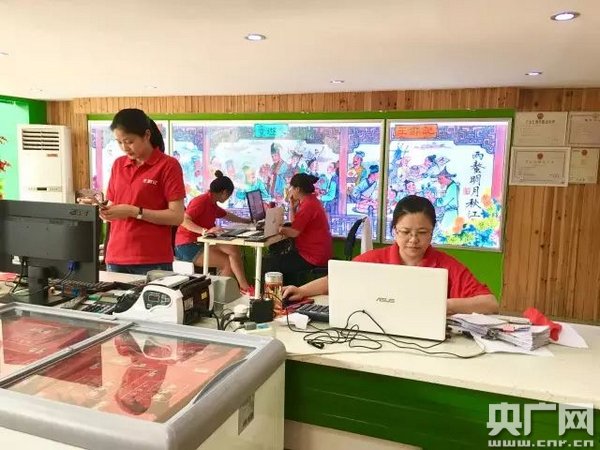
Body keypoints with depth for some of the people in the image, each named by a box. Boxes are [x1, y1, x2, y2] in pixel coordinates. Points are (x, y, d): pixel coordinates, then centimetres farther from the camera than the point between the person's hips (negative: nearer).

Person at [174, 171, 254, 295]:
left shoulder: (212, 204, 14)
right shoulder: (201, 201, -16)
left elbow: (227, 215, 32)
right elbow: (183, 220, -29)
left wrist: (246, 221, 35)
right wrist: (205, 231, -40)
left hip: (201, 243, 9)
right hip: (187, 246, -9)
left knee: (233, 250, -10)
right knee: (229, 263, -15)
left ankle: (243, 287, -11)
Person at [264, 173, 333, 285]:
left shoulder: (308, 205, -20)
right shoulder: (311, 201, 12)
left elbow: (294, 232, -23)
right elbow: (295, 224, 16)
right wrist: (292, 207, 3)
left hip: (313, 259, -11)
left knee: (269, 262, -8)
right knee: (278, 257, 24)